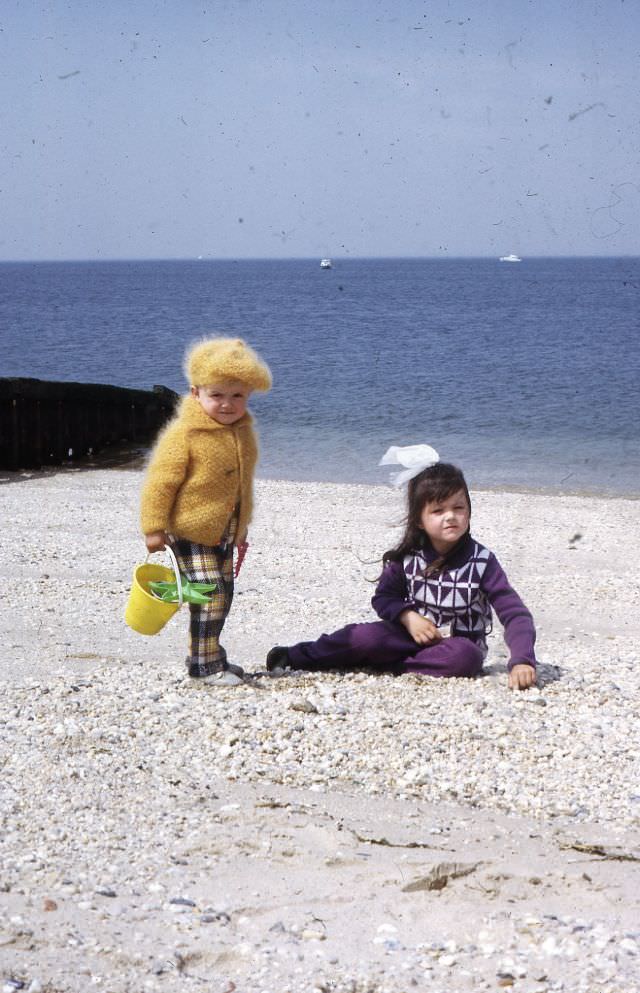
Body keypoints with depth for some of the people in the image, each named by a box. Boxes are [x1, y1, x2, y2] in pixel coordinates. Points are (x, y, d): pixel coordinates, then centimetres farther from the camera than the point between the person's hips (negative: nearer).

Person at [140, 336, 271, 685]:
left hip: (223, 533, 8)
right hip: (191, 532, -8)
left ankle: (209, 655, 29)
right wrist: (154, 528, -18)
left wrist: (240, 530, 26)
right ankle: (205, 666, -5)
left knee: (222, 596, 14)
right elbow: (160, 482, -17)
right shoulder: (184, 434, -18)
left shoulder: (243, 432, 6)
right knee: (209, 595, -13)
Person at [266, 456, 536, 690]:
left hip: (459, 643, -1)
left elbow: (515, 613, -17)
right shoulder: (407, 557, -6)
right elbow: (383, 598, 5)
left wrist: (522, 661, -33)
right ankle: (296, 657, -12)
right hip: (413, 634, 1)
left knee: (466, 657, -37)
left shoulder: (481, 561, -14)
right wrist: (408, 616, -18)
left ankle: (386, 666, -26)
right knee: (368, 636, -28)